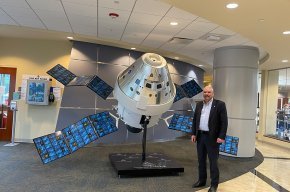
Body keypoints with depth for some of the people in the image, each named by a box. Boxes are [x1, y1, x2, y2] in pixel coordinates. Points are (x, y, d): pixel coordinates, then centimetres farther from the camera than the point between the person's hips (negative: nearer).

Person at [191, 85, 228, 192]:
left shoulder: (220, 104, -7)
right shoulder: (199, 105, 10)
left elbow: (224, 122, -11)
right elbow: (195, 120, 13)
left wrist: (221, 137, -17)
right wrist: (194, 133, 6)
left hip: (212, 137, -5)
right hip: (200, 136, 6)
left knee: (213, 162, 2)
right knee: (201, 160, 14)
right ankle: (201, 180, 28)